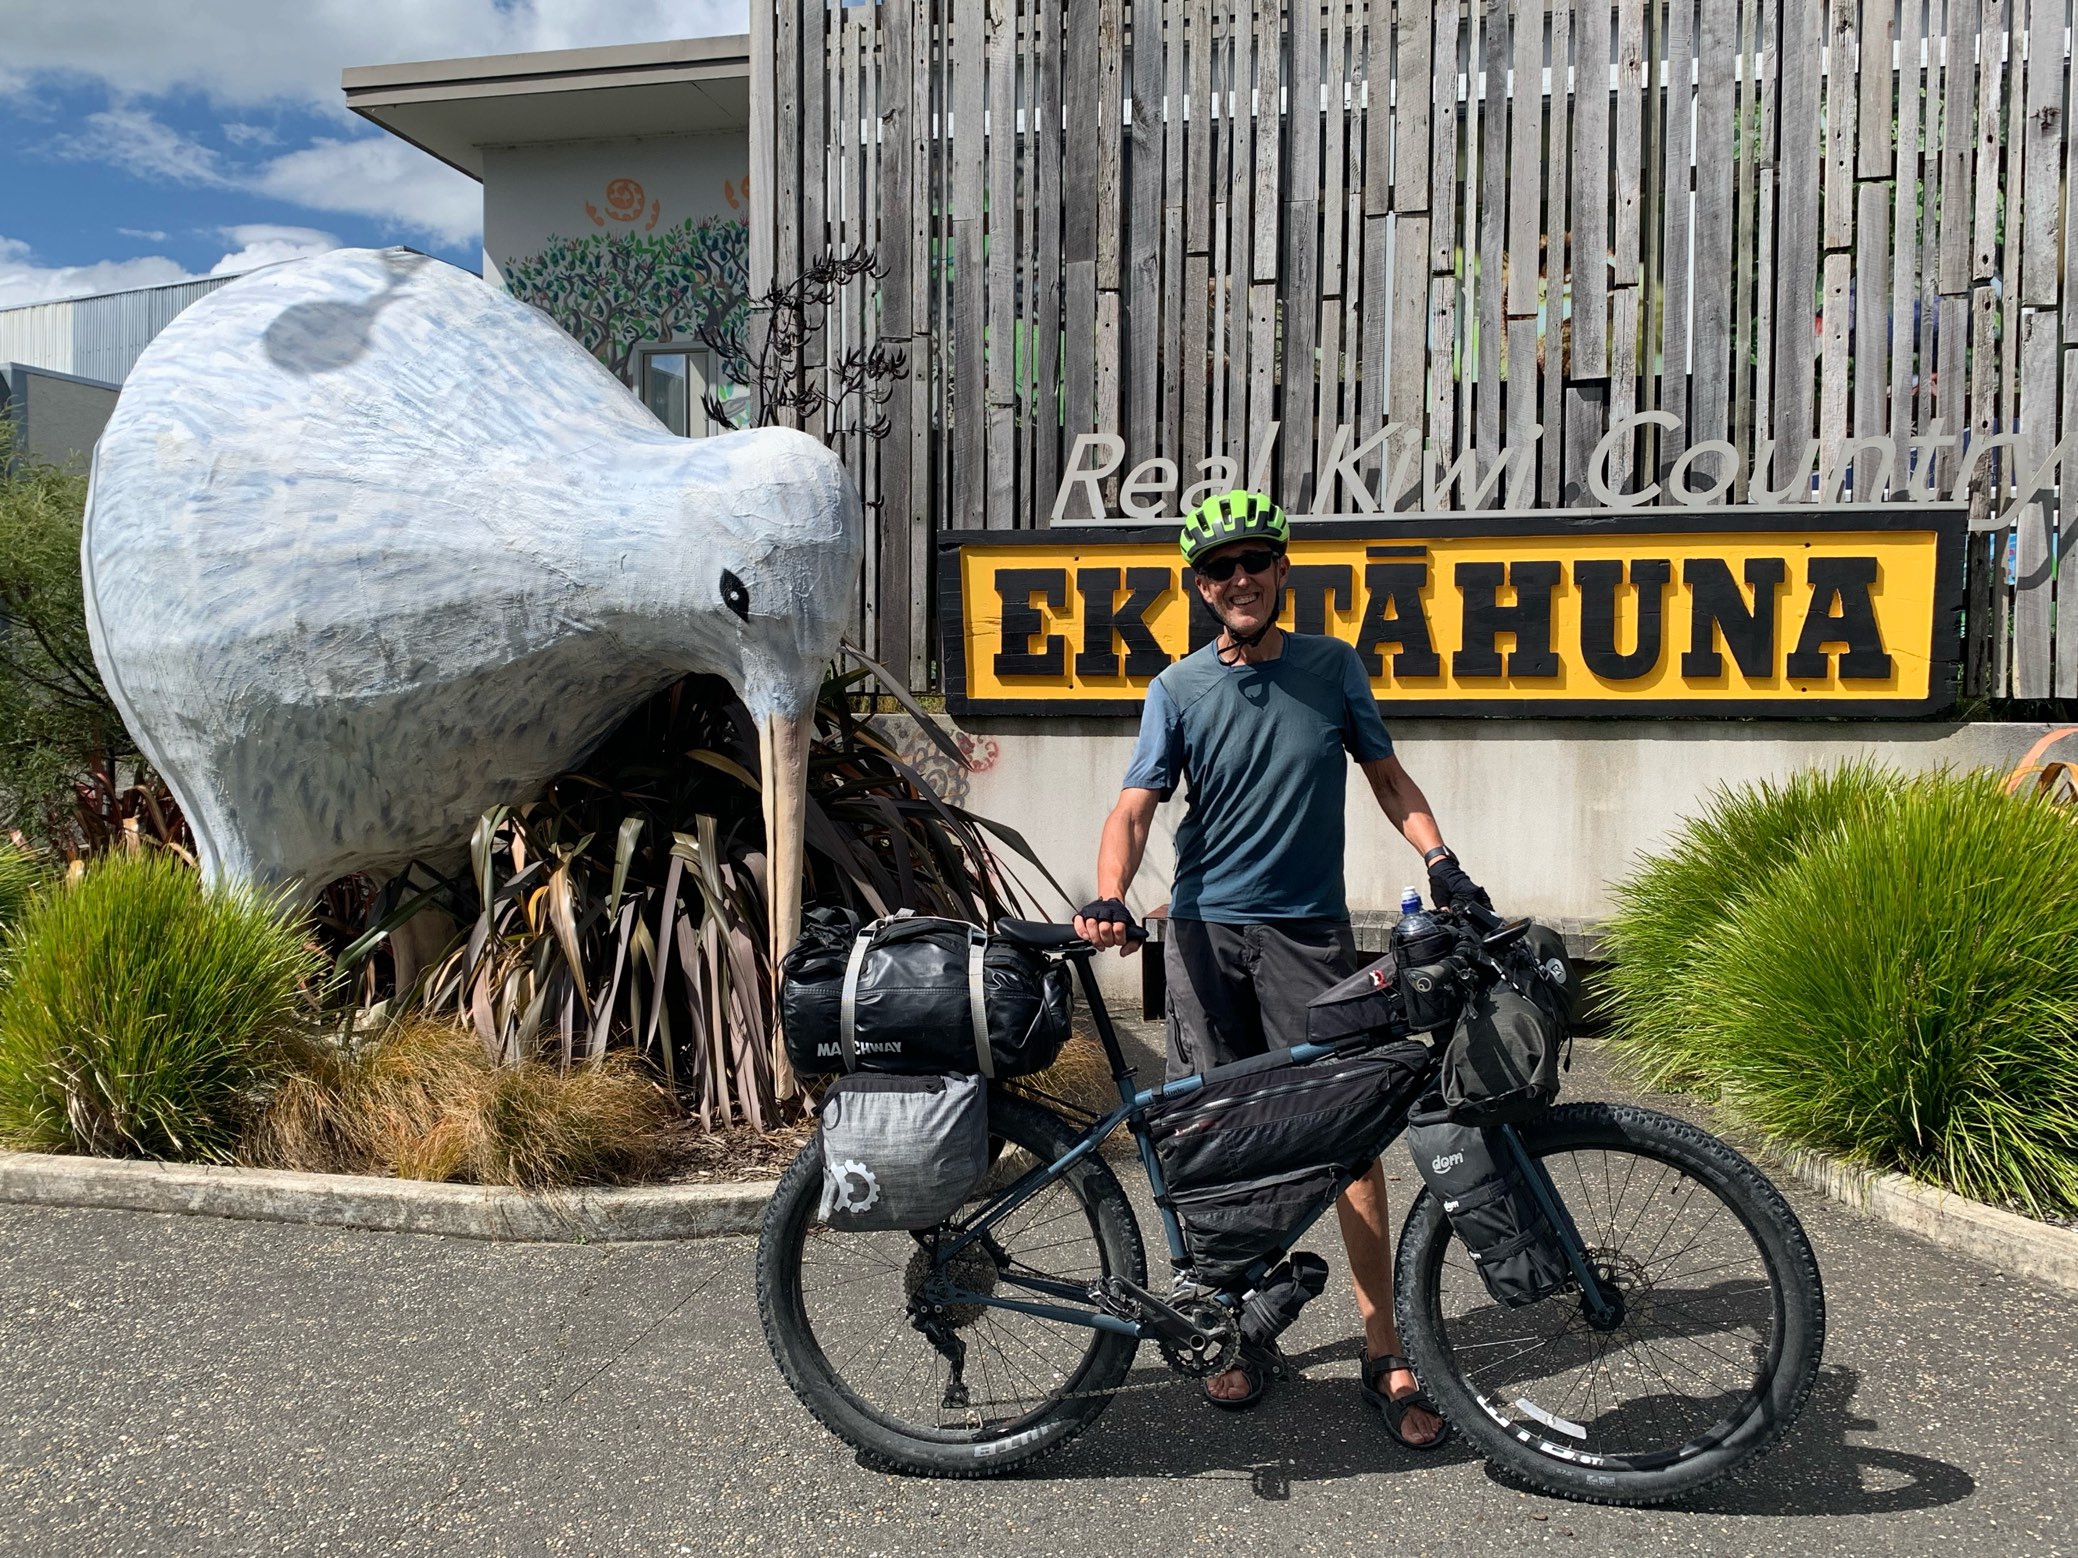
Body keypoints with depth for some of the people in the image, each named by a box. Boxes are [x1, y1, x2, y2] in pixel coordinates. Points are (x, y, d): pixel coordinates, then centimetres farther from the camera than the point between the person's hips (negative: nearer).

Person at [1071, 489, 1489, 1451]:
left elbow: (1385, 774, 12)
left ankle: (1384, 1356, 5)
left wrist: (1440, 861, -3)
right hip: (1205, 931, 1)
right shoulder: (1179, 690, 0)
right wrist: (1109, 900, -26)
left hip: (1310, 931, 0)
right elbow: (1137, 805, -8)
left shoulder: (1332, 667, 3)